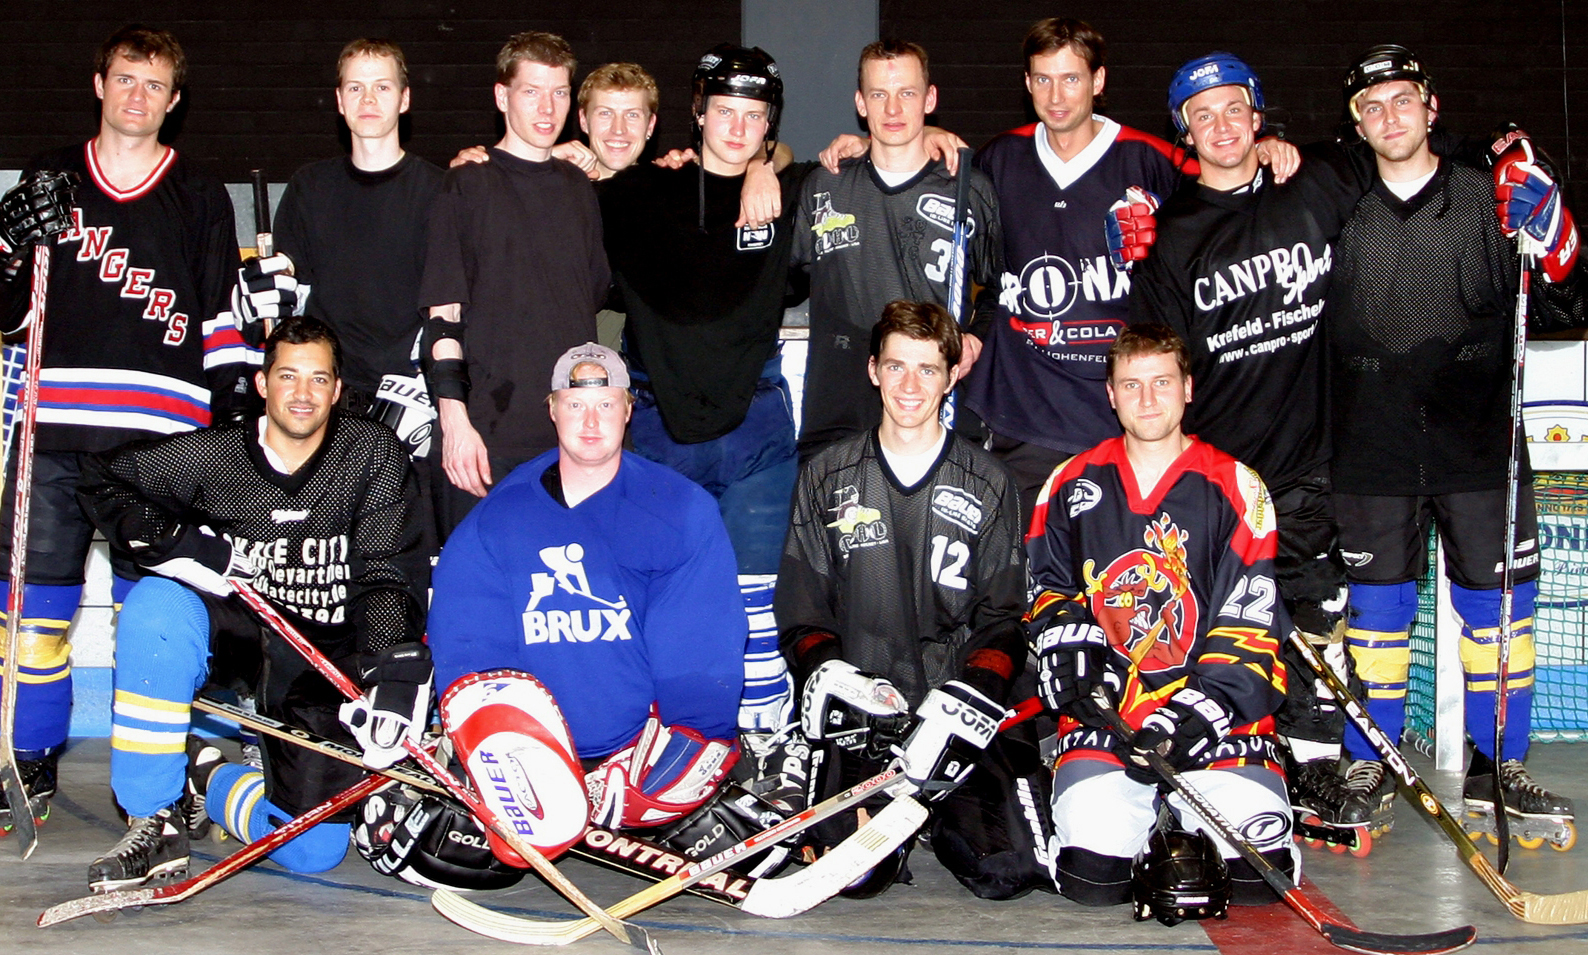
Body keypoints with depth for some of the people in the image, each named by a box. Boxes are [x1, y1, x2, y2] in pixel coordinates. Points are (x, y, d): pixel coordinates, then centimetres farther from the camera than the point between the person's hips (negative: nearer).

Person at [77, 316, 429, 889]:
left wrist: (394, 672, -29)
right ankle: (158, 818, -19)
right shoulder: (211, 457, -4)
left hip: (328, 664, -1)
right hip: (236, 637, 1)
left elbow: (389, 576, -13)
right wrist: (174, 540, -13)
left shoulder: (374, 455, -7)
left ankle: (206, 781, 18)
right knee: (156, 602, -33)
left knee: (314, 849, -15)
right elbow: (101, 481, 4)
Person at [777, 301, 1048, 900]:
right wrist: (826, 673, -10)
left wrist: (971, 695, -12)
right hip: (857, 712, 0)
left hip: (963, 710, 1)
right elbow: (801, 610, 11)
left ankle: (943, 814, 13)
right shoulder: (825, 478, 12)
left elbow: (1005, 619, 6)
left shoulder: (989, 485, 12)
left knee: (1007, 871, -19)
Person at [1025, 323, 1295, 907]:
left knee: (1255, 869, -18)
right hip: (1103, 706, 1)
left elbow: (1250, 623, -3)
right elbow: (1048, 586, 18)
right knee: (1093, 874, -18)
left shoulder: (1236, 488, 3)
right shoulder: (1071, 485, 11)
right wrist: (1070, 650, -3)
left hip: (1214, 709, -1)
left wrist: (1197, 711, -16)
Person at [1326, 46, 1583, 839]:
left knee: (1498, 607, 4)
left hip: (1478, 446, 0)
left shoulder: (1490, 201, 4)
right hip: (1372, 453, 0)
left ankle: (1498, 770, 19)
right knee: (1376, 610, 5)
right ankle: (1370, 770, 18)